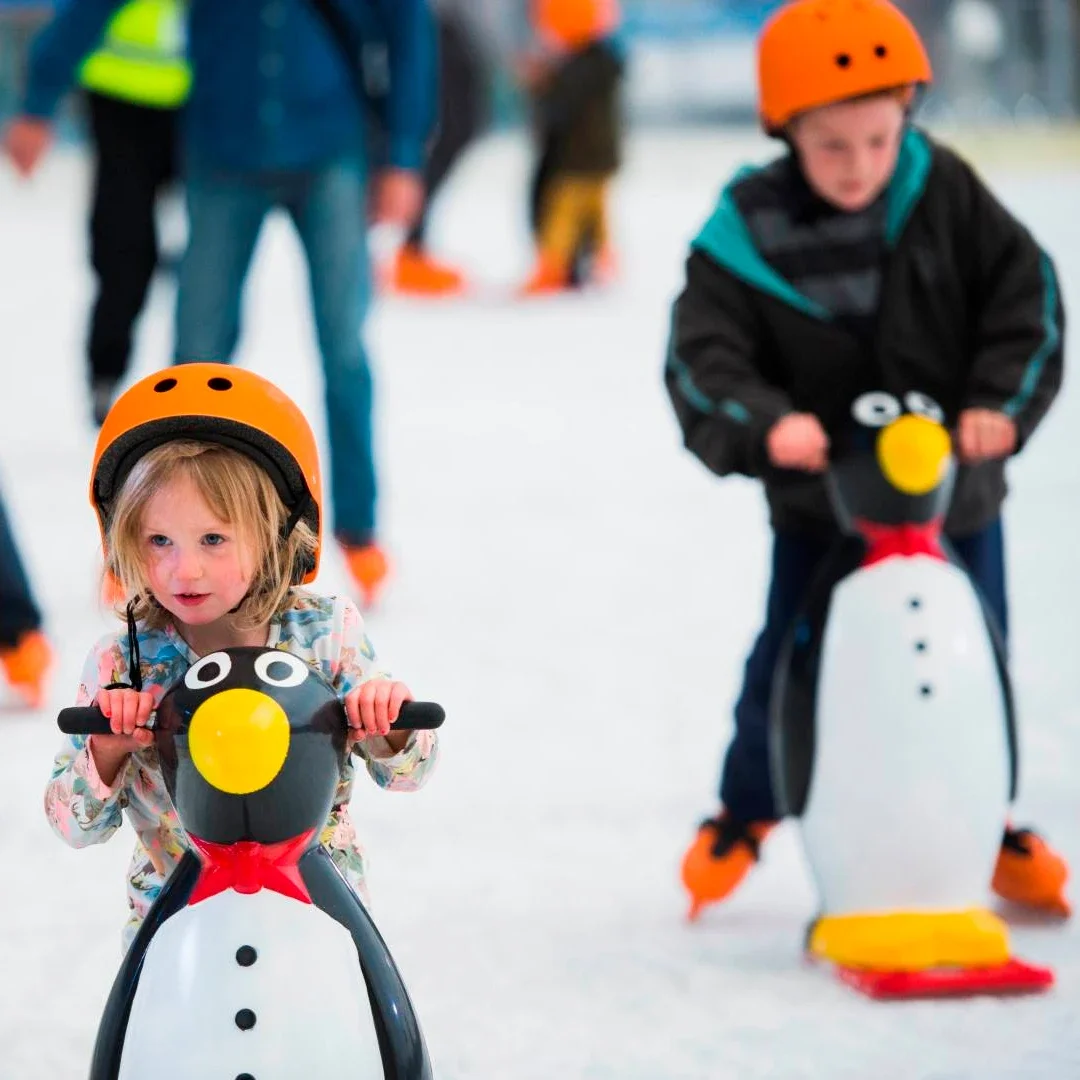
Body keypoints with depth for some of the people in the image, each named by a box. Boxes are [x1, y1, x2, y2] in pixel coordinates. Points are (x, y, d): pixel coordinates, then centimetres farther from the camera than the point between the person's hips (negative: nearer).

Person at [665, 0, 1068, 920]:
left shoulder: (942, 192, -10)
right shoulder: (749, 234, -14)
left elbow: (1026, 291, -4)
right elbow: (701, 357, -16)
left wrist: (1000, 401, -16)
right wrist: (766, 424, -34)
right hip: (819, 502, -1)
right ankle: (746, 811, 27)